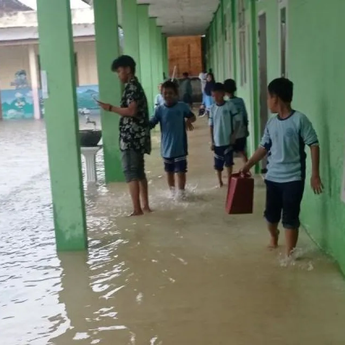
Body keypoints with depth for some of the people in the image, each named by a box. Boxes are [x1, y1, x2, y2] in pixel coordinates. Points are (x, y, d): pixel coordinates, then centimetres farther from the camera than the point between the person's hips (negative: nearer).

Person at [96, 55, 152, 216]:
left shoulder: (131, 87, -12)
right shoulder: (135, 86, 18)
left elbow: (131, 111, -22)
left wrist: (110, 108, -15)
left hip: (132, 137, -10)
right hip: (136, 136, 10)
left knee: (130, 172, -8)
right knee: (139, 172, 12)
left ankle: (137, 209, -7)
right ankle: (145, 206, 17)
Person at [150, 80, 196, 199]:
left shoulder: (182, 106, -6)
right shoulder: (160, 109, -5)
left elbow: (192, 116, 9)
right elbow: (151, 124, -9)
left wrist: (189, 120, -14)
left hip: (180, 146, -2)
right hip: (167, 147, 2)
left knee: (181, 170, 1)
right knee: (169, 171, 16)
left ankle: (181, 193, 16)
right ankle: (172, 192, 33)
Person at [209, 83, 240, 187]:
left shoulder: (230, 106, -9)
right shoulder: (212, 108, -1)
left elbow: (237, 121, -4)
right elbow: (211, 126, 3)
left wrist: (234, 135, -11)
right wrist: (212, 141, 2)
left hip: (228, 140, -2)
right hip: (217, 141, 3)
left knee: (229, 162, 6)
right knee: (218, 163, 11)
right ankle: (220, 181, 28)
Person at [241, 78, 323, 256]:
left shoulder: (299, 119, -13)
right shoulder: (271, 123, 5)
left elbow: (314, 145, -11)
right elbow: (264, 147, 14)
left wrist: (315, 174, -14)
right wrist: (247, 166, 10)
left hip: (293, 178, -6)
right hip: (272, 177, 6)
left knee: (290, 218, 0)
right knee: (270, 214, 18)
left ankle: (289, 253, 14)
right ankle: (273, 237, 48)